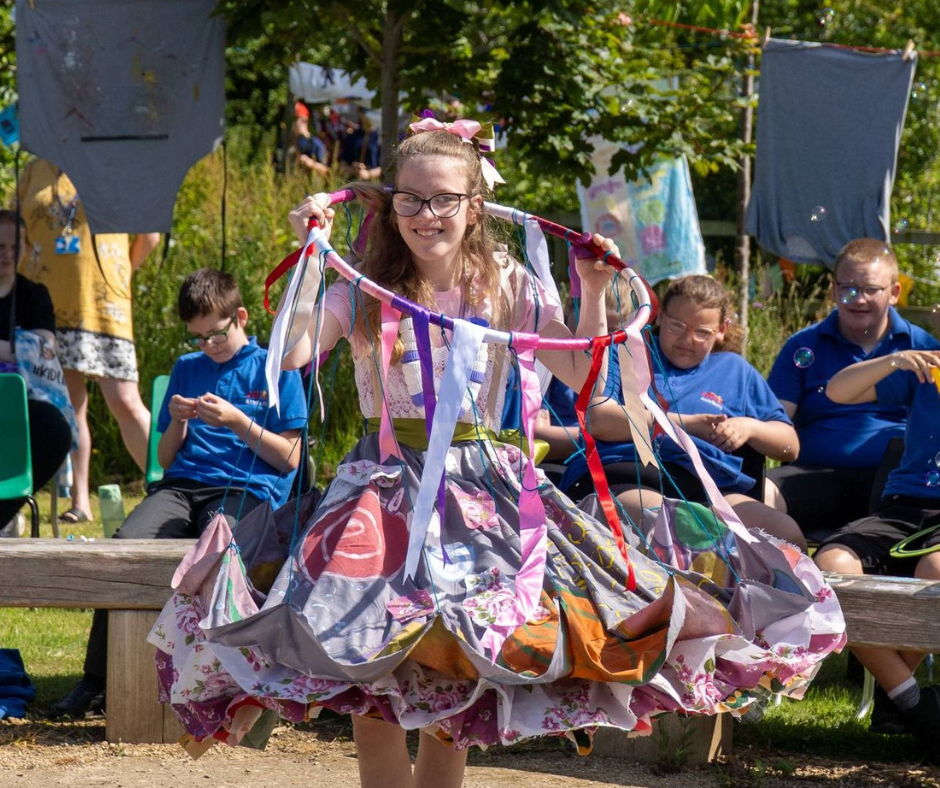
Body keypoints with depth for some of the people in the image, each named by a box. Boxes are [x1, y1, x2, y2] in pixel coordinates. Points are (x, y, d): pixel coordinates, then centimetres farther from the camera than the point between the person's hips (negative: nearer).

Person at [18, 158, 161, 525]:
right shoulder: (35, 171, 13)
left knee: (125, 403, -7)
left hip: (102, 305, -4)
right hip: (48, 305, 4)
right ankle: (80, 501, 11)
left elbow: (150, 234, 8)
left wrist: (117, 271, 5)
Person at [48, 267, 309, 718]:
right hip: (183, 485, 4)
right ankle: (96, 680, -27)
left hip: (246, 490, -4)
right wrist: (178, 422, 4)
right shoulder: (187, 369, 25)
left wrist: (237, 422, -8)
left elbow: (290, 459, 4)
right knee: (126, 543, -29)